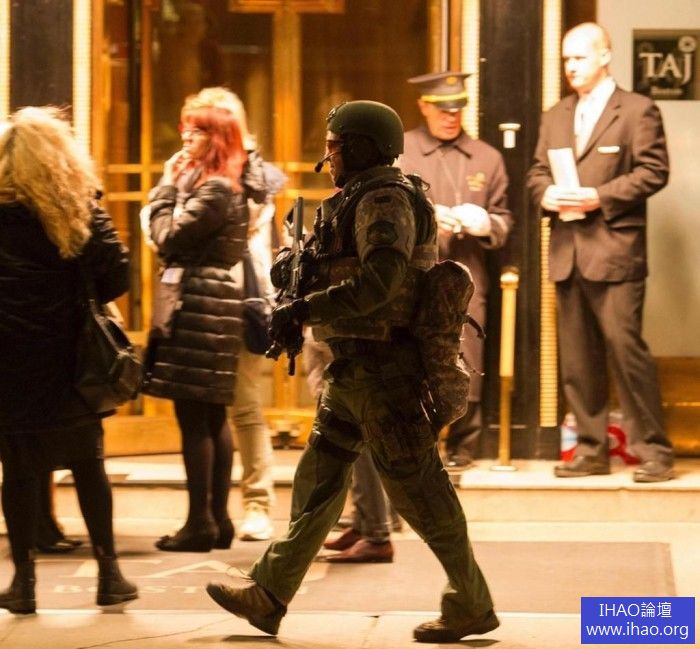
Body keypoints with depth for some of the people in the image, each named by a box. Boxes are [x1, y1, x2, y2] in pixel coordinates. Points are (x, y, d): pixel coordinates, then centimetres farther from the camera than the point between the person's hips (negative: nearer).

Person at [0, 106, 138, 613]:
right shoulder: (81, 207, -3)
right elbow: (115, 277, -7)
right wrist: (74, 299, 9)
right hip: (67, 356, 1)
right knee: (88, 463, 11)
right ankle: (109, 573, 14)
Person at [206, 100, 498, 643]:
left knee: (418, 489, -5)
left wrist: (302, 310, -26)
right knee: (316, 481, 12)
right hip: (354, 369, 11)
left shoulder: (385, 200, -16)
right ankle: (269, 596, 18)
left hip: (382, 369, -11)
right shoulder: (358, 200, 16)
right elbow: (343, 268, 26)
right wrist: (295, 262, 6)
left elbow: (379, 281, -29)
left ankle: (472, 607, 4)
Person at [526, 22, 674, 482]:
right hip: (567, 252, 6)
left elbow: (653, 171, -8)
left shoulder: (638, 111, -1)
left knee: (625, 347, -11)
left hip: (615, 250, -6)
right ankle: (591, 450, 14)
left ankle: (654, 450, -4)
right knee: (576, 358, 7)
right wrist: (547, 194, -3)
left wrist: (600, 196, -16)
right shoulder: (556, 117, 18)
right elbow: (537, 172, 20)